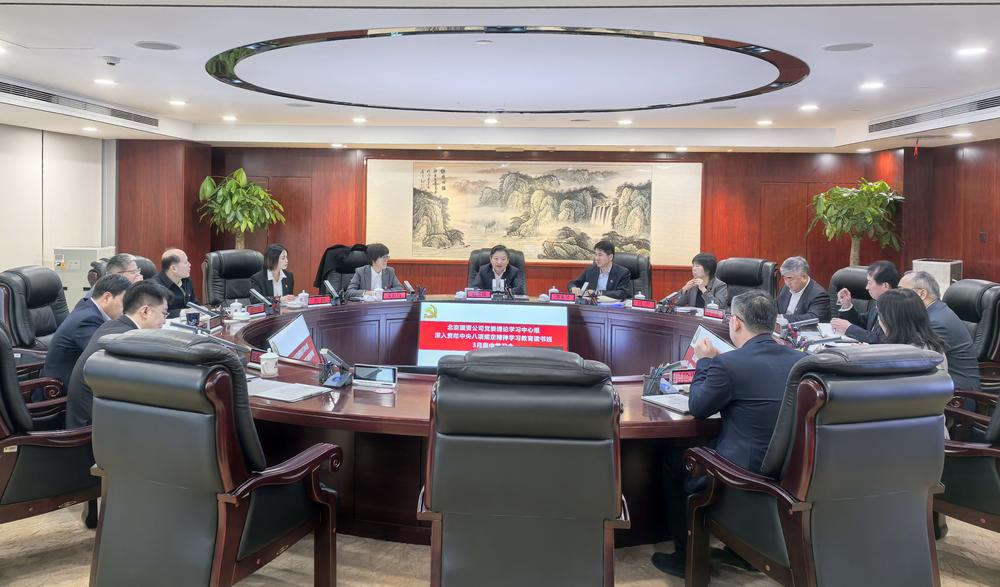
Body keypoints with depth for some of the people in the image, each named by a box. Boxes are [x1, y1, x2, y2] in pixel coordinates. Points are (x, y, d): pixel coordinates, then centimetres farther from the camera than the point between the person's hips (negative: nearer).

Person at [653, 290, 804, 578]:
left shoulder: (728, 363, -21)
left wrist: (704, 362, 6)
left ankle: (686, 556, 27)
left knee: (673, 464, 19)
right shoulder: (800, 359, -2)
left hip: (743, 471, -7)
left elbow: (697, 408, -6)